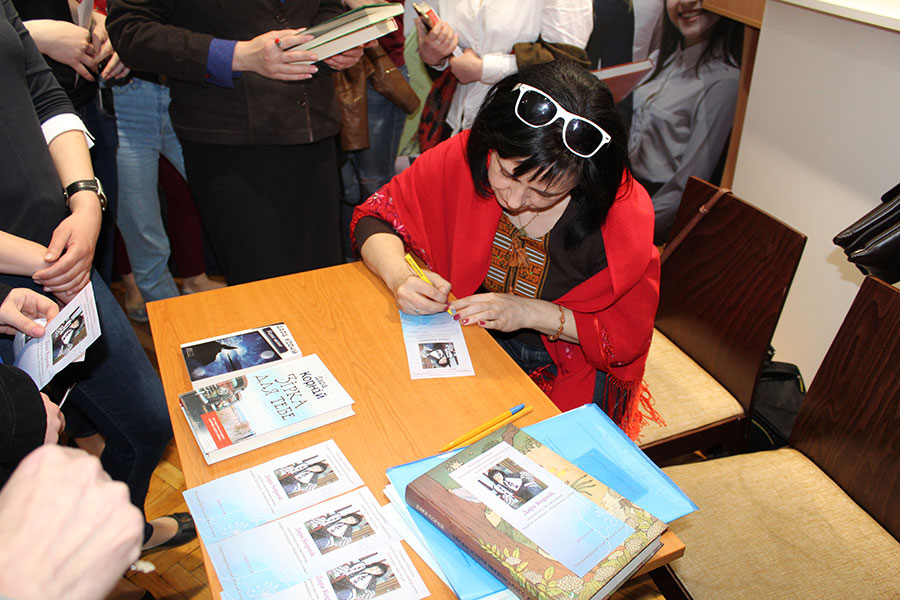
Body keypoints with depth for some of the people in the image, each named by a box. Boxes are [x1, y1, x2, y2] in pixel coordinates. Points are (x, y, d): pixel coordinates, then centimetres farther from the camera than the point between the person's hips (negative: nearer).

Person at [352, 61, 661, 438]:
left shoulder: (624, 213, -22)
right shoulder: (463, 157, -18)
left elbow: (625, 339, -11)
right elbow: (376, 217, -5)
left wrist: (528, 314, -25)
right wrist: (400, 277, -27)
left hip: (568, 367, 1)